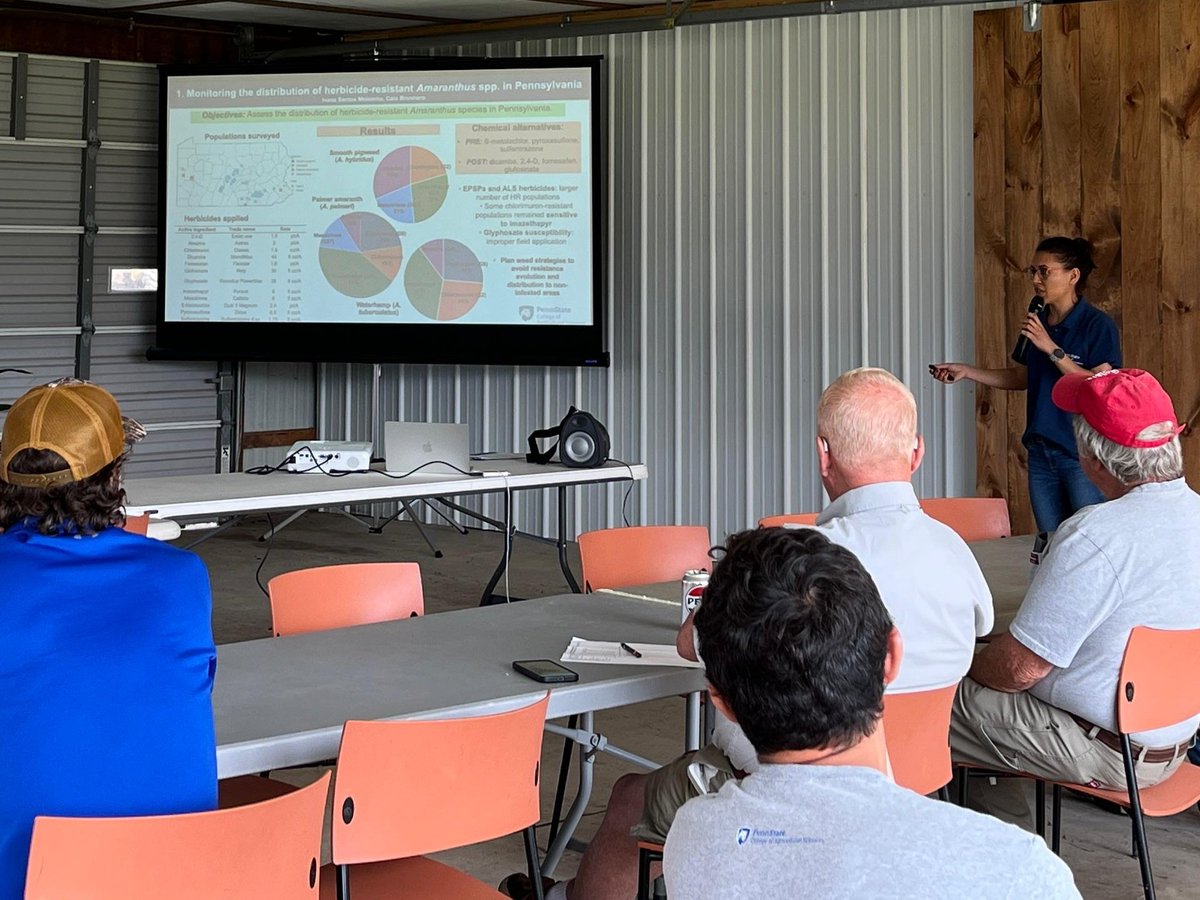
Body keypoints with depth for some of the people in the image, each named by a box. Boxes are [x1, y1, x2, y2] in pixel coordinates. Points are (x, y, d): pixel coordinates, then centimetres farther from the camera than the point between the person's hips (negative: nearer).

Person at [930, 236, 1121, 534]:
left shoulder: (1098, 326, -12)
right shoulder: (1038, 323, 9)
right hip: (1041, 452, 7)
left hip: (1082, 454, -7)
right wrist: (966, 372, 12)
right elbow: (1021, 377, 21)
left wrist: (1051, 348, -23)